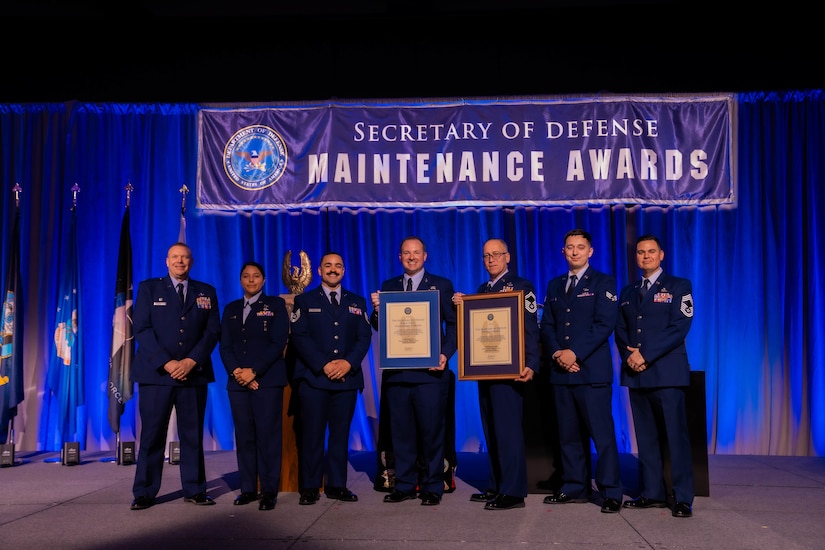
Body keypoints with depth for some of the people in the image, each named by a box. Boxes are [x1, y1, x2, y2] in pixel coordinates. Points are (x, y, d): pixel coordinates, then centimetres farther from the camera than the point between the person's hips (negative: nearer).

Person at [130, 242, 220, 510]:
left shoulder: (206, 292, 10)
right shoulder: (148, 288, 6)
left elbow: (213, 331, 4)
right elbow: (142, 329, -3)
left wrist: (191, 361, -10)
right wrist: (166, 363, -13)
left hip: (194, 373, 2)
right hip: (156, 373, -1)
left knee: (193, 434, 6)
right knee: (152, 434, 1)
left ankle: (194, 489, 14)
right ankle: (144, 492, 10)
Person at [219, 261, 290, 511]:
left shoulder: (276, 305, 6)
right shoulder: (230, 309, 17)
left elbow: (279, 342, -4)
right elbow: (225, 346, 10)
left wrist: (254, 371, -12)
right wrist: (236, 371, -9)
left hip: (268, 379, -4)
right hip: (238, 381, 4)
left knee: (268, 434, -5)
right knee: (244, 436, 4)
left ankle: (269, 491, -1)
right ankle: (248, 489, 11)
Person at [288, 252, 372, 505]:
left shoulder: (357, 302, 15)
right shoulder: (304, 301, 8)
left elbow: (364, 337, 7)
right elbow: (298, 337, -2)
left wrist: (348, 363, -11)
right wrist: (323, 365, -13)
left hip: (347, 377, 2)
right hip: (313, 378, -2)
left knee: (340, 434, 5)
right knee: (312, 434, -1)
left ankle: (337, 485, 13)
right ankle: (310, 487, 6)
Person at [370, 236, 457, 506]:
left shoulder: (442, 285, 6)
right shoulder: (388, 287, 13)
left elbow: (453, 324, 2)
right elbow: (379, 327, 9)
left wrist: (446, 354, -11)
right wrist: (376, 309, -11)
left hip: (430, 370, -2)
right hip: (396, 371, 3)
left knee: (432, 431, 2)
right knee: (401, 431, 8)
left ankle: (432, 487, 13)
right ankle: (404, 485, 18)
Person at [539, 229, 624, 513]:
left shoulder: (603, 282, 2)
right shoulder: (555, 285, 17)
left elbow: (605, 324, -9)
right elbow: (546, 326, 12)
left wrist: (575, 352, -15)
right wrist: (557, 353, -6)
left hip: (592, 370, -5)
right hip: (561, 371, 5)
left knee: (602, 434, -4)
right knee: (569, 434, 9)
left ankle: (611, 493, 3)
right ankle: (574, 487, 19)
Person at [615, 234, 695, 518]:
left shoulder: (679, 286, 4)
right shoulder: (627, 292, 19)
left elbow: (679, 327, -8)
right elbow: (620, 331, 14)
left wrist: (646, 355, -13)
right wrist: (629, 356, -6)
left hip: (667, 372, -5)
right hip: (636, 373, 5)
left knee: (676, 435, -5)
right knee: (645, 437, 7)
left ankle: (683, 498, 1)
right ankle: (652, 493, 13)